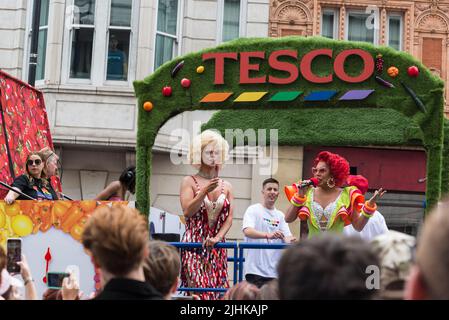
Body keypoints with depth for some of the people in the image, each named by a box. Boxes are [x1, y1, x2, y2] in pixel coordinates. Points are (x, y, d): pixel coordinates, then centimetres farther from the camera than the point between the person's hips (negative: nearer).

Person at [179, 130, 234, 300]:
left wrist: (217, 237, -9)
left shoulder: (226, 186, 12)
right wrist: (205, 191, -17)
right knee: (199, 288, -12)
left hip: (217, 247, 4)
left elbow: (229, 218, 6)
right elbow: (187, 211, -9)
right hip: (194, 245, -4)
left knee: (215, 289, 2)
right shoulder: (189, 182, 3)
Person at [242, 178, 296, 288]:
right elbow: (247, 231, -18)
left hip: (275, 271, 5)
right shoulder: (253, 210, -1)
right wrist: (268, 235, -34)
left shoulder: (280, 215, 15)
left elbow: (287, 238, 6)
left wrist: (290, 240, -19)